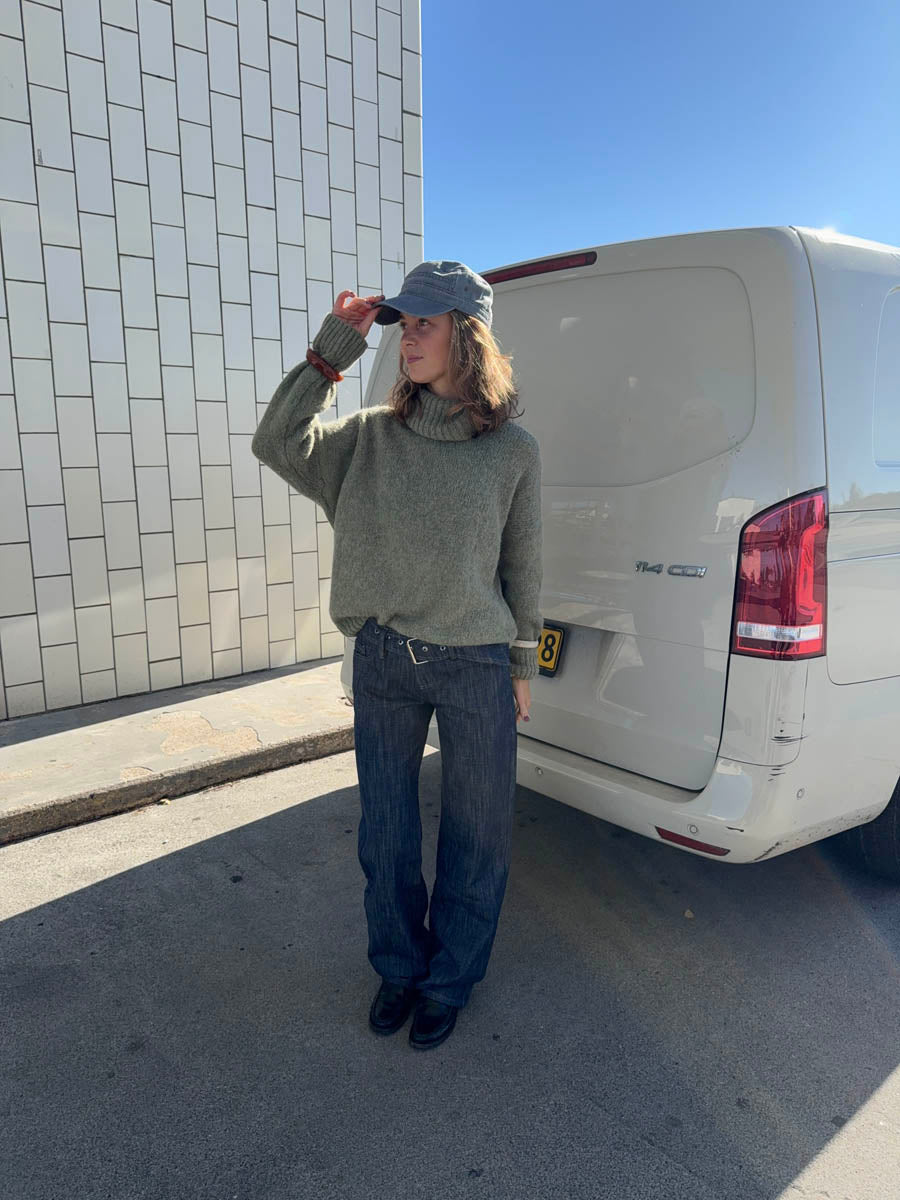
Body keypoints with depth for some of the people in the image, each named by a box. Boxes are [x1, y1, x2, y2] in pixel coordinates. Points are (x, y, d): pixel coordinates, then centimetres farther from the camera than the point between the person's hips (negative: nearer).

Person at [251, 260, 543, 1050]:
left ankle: (450, 980, 35)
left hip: (476, 666, -2)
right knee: (386, 829, 16)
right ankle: (398, 964, 40)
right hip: (382, 663, 2)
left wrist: (524, 663, 6)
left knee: (474, 834, 12)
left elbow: (523, 563, 2)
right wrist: (330, 353, -14)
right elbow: (278, 445, -9)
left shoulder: (514, 450, -4)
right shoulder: (373, 435, 1)